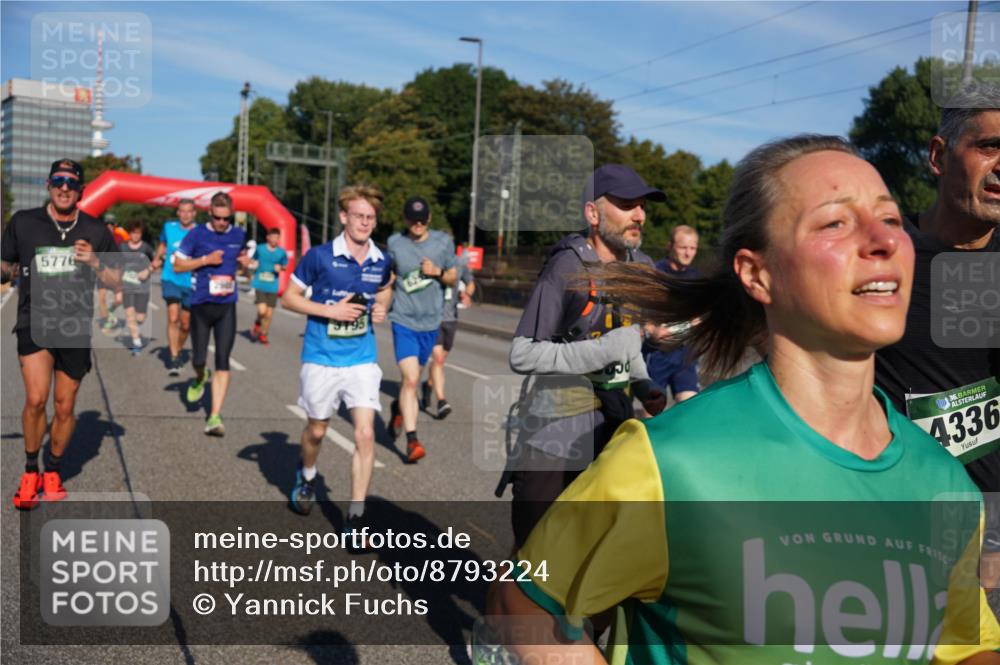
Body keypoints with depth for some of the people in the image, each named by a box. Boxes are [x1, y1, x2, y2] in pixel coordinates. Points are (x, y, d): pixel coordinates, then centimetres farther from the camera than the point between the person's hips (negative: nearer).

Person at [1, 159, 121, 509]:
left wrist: (94, 262, -11)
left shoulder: (95, 231, 4)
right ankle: (30, 473, 6)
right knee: (35, 399, -17)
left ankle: (52, 471, 32)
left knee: (65, 408, 9)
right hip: (34, 323, -1)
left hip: (76, 329, 1)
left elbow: (115, 281, 7)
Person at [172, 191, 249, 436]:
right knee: (198, 359, 5)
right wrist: (206, 260, -14)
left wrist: (245, 262, -1)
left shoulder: (240, 236, 5)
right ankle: (200, 378, 43)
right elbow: (177, 265, -1)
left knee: (223, 361, -5)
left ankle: (215, 417, -3)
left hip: (227, 306, 1)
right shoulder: (196, 235, -3)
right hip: (201, 304, -1)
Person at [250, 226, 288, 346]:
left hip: (273, 287, 2)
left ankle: (263, 334, 26)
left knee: (269, 313, 5)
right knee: (262, 310, -17)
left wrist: (280, 268, -8)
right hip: (260, 285, -2)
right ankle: (257, 325, 15)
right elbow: (253, 262, 15)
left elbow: (284, 266, 12)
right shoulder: (260, 249, -2)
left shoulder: (282, 253, -2)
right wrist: (252, 265, -4)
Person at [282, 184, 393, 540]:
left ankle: (355, 516, 0)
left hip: (362, 360, 2)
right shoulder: (319, 256, -11)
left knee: (365, 434, -9)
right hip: (321, 360, -1)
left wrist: (381, 307, -1)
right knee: (317, 430, 16)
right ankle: (306, 477, 50)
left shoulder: (381, 261, 0)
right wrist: (331, 311, -17)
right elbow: (289, 297, -4)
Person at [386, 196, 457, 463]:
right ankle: (412, 439, -9)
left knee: (413, 377, 17)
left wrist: (438, 272, -10)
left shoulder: (443, 241, 1)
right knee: (410, 379, -14)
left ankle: (398, 408, 48)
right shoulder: (395, 243, -1)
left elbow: (453, 278, 9)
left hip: (430, 321, 3)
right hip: (403, 320, -2)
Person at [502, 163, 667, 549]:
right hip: (555, 442, -6)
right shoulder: (568, 267, -16)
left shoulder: (643, 269, 7)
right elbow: (522, 355, -20)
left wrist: (643, 386, 3)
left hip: (615, 432, 7)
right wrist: (604, 351, -25)